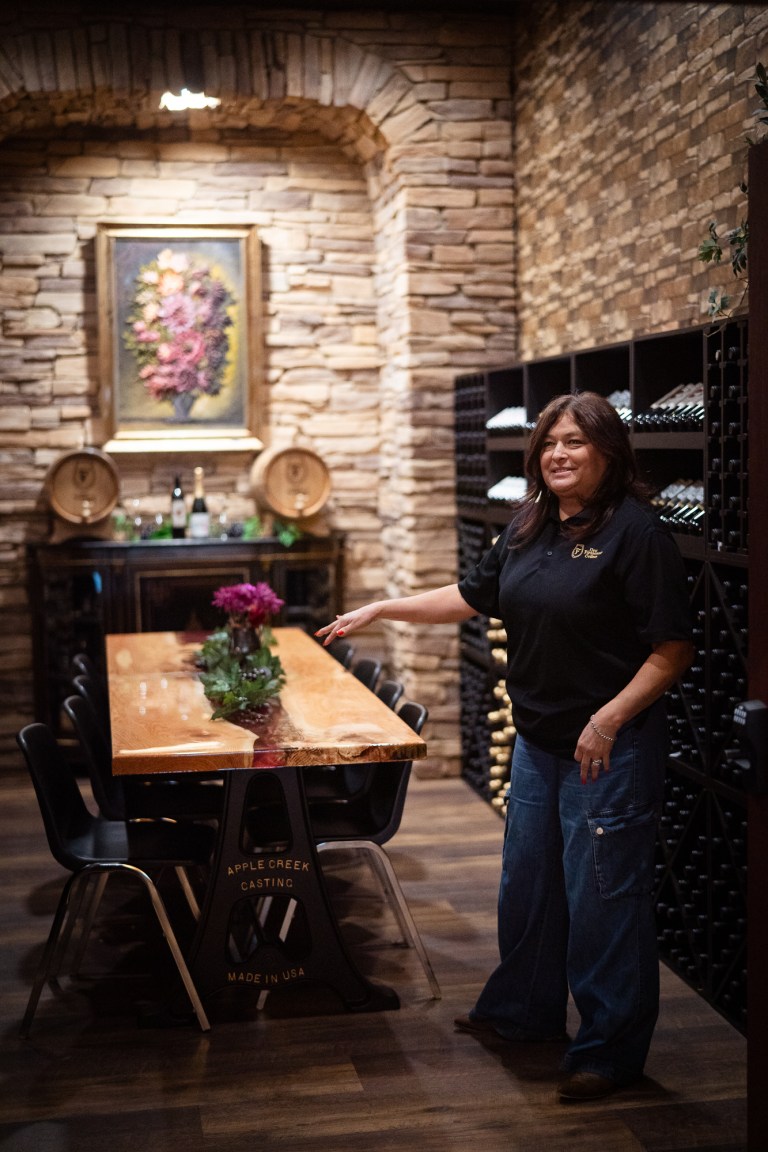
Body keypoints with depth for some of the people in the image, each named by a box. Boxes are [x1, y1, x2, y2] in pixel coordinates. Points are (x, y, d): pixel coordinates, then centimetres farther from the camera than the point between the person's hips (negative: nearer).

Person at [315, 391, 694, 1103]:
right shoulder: (529, 528, 9)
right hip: (538, 741, 8)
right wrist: (382, 609, 16)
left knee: (603, 896, 0)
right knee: (527, 880, 19)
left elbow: (673, 649, -16)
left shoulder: (634, 531, -15)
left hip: (610, 747, -8)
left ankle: (609, 1051, 15)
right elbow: (473, 596, 19)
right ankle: (523, 1010, 39)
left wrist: (611, 717, -23)